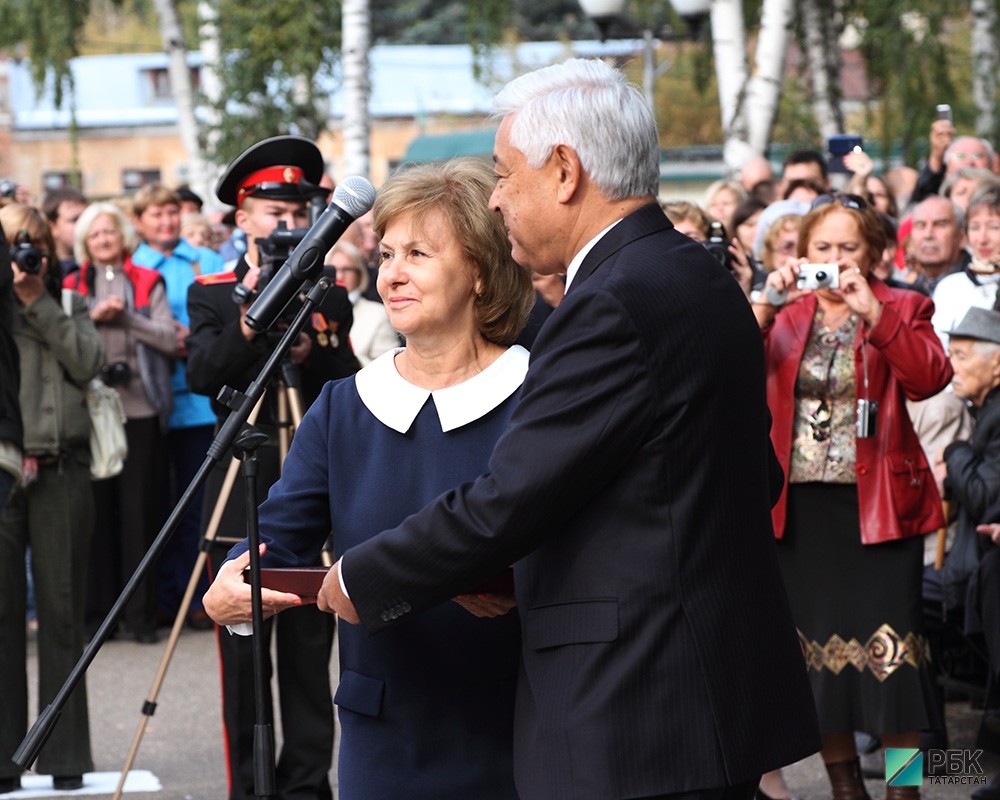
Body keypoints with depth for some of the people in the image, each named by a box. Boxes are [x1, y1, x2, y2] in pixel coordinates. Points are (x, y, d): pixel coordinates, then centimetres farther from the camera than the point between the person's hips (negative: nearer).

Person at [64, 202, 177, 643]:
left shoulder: (148, 283, 11)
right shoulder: (73, 286, 13)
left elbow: (168, 338, 0)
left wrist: (126, 317, -9)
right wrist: (92, 317, -10)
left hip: (140, 407, -1)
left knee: (139, 510, -2)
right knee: (97, 510, 0)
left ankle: (141, 612, 3)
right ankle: (97, 611, 7)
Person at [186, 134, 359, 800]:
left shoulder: (330, 294, 9)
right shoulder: (212, 294, 4)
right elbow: (201, 376, -12)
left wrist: (313, 352, -15)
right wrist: (249, 322, -24)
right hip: (242, 491, -1)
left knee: (310, 644, 3)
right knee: (243, 646, 1)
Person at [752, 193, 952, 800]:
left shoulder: (902, 309, 3)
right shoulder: (785, 314, 11)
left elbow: (929, 378, -16)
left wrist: (872, 312, -23)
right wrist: (767, 306, -18)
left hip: (879, 502, -3)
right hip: (801, 505, 3)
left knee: (889, 648, -8)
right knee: (817, 646, 8)